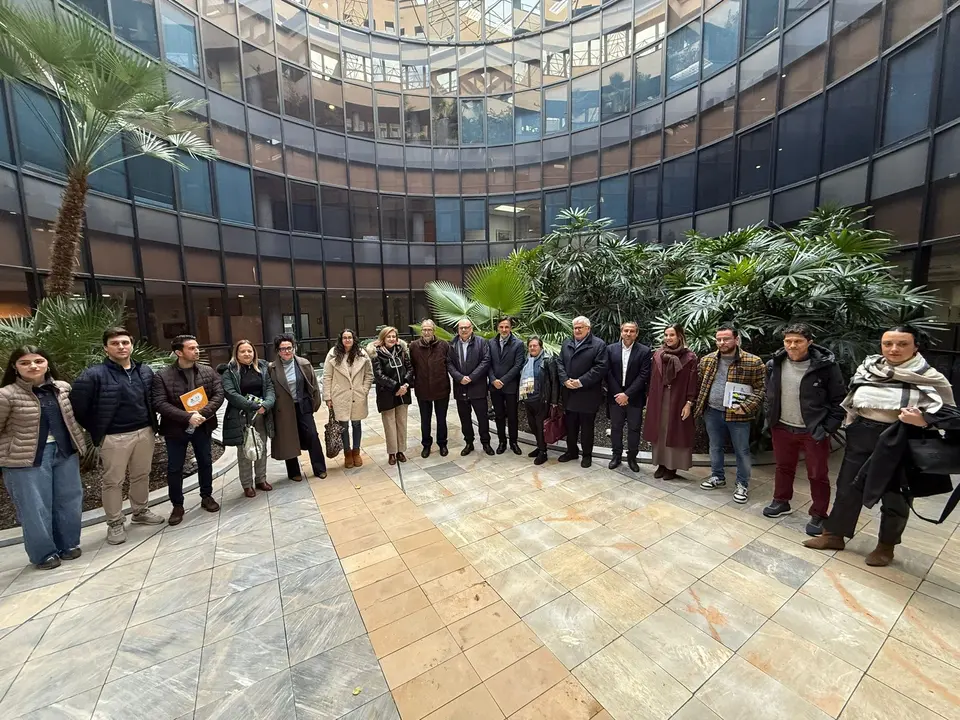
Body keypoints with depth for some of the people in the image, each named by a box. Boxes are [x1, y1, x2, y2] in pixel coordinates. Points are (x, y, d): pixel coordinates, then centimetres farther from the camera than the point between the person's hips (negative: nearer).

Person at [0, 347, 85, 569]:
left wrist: (77, 441, 10)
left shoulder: (62, 388, 1)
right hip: (27, 458, -4)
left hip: (65, 452, 4)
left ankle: (68, 544, 30)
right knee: (35, 507, 7)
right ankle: (44, 553, 25)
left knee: (69, 501, 13)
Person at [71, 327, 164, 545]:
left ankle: (140, 511, 34)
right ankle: (114, 524, 23)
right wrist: (96, 431, -2)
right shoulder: (94, 374, -11)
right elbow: (77, 407, -7)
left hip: (145, 432, 4)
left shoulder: (145, 371, 4)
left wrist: (152, 424, 8)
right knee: (113, 481, 8)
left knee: (142, 475, 16)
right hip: (114, 437, -4)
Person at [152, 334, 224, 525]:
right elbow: (160, 404, -16)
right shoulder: (162, 376, -10)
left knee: (205, 463, 14)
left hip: (202, 427, 2)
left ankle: (207, 497, 32)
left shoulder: (208, 371, -2)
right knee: (174, 469, 9)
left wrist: (203, 413, -21)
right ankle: (177, 505, 25)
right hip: (176, 429, -2)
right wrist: (187, 417, -26)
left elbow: (218, 394, -7)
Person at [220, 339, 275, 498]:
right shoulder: (229, 371, -4)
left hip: (261, 415, 4)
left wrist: (266, 405, -16)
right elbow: (230, 393, -15)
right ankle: (247, 484, 18)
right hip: (241, 416, -4)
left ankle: (261, 479, 27)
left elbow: (270, 387, 2)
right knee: (244, 451, 4)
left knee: (262, 448, 12)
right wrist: (253, 406, -21)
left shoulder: (262, 367, 7)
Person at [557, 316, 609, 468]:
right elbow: (560, 363, 9)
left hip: (588, 394, -5)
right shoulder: (566, 343, 11)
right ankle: (572, 451, 31)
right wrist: (565, 380, -8)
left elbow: (601, 367, -14)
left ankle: (587, 455, 24)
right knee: (570, 425, 15)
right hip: (569, 393, 5)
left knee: (587, 426, 7)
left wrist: (581, 381, -18)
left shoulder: (599, 344, -6)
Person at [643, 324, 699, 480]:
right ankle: (661, 464, 21)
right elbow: (653, 378, 8)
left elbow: (693, 382, -7)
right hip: (659, 400, 4)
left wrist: (689, 403, -11)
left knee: (675, 433, 5)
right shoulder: (658, 354, 5)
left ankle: (672, 467, 16)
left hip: (678, 401, -4)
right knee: (659, 432, 9)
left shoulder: (690, 357, -6)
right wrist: (649, 398, 8)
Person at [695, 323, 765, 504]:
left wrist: (746, 407, -18)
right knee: (715, 447, 18)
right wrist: (700, 405, 6)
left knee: (742, 451, 10)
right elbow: (700, 384, 13)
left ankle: (743, 485, 26)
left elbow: (760, 389, -8)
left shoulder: (753, 362, -9)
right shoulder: (707, 360, 3)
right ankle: (717, 477, 36)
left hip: (738, 415, -4)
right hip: (712, 412, 4)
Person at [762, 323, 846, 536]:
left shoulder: (826, 365, -14)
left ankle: (818, 515, 28)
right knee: (783, 468, 19)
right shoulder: (774, 364, -3)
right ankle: (781, 502, 37)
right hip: (782, 428, 4)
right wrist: (770, 420, 6)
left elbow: (839, 399, -8)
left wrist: (829, 428, -12)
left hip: (814, 431, -3)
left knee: (818, 475, 10)